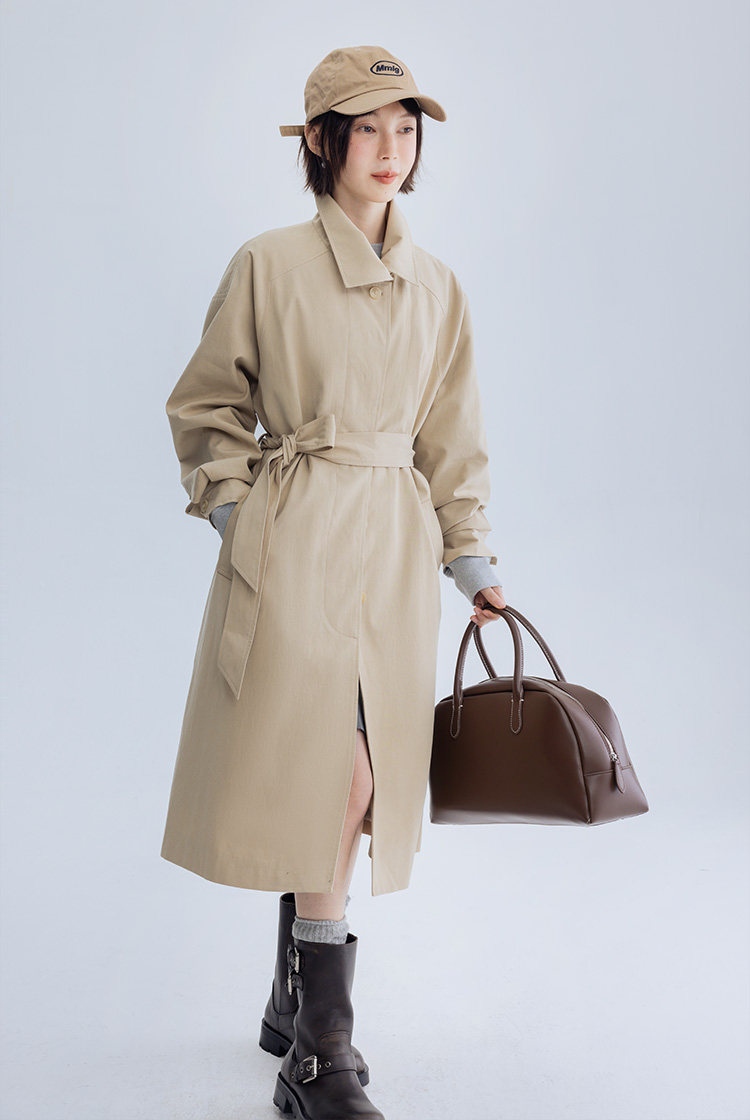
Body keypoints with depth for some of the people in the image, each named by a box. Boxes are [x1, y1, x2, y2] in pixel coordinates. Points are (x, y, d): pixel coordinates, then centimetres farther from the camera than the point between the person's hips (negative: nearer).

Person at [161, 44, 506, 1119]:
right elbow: (205, 406, 7)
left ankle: (295, 1007, 27)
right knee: (332, 775, -11)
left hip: (394, 546, 4)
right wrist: (236, 509, -3)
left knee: (346, 785, 7)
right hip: (293, 545, -4)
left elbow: (451, 436, 16)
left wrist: (469, 552, 12)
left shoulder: (436, 286, 12)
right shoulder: (269, 264, -1)